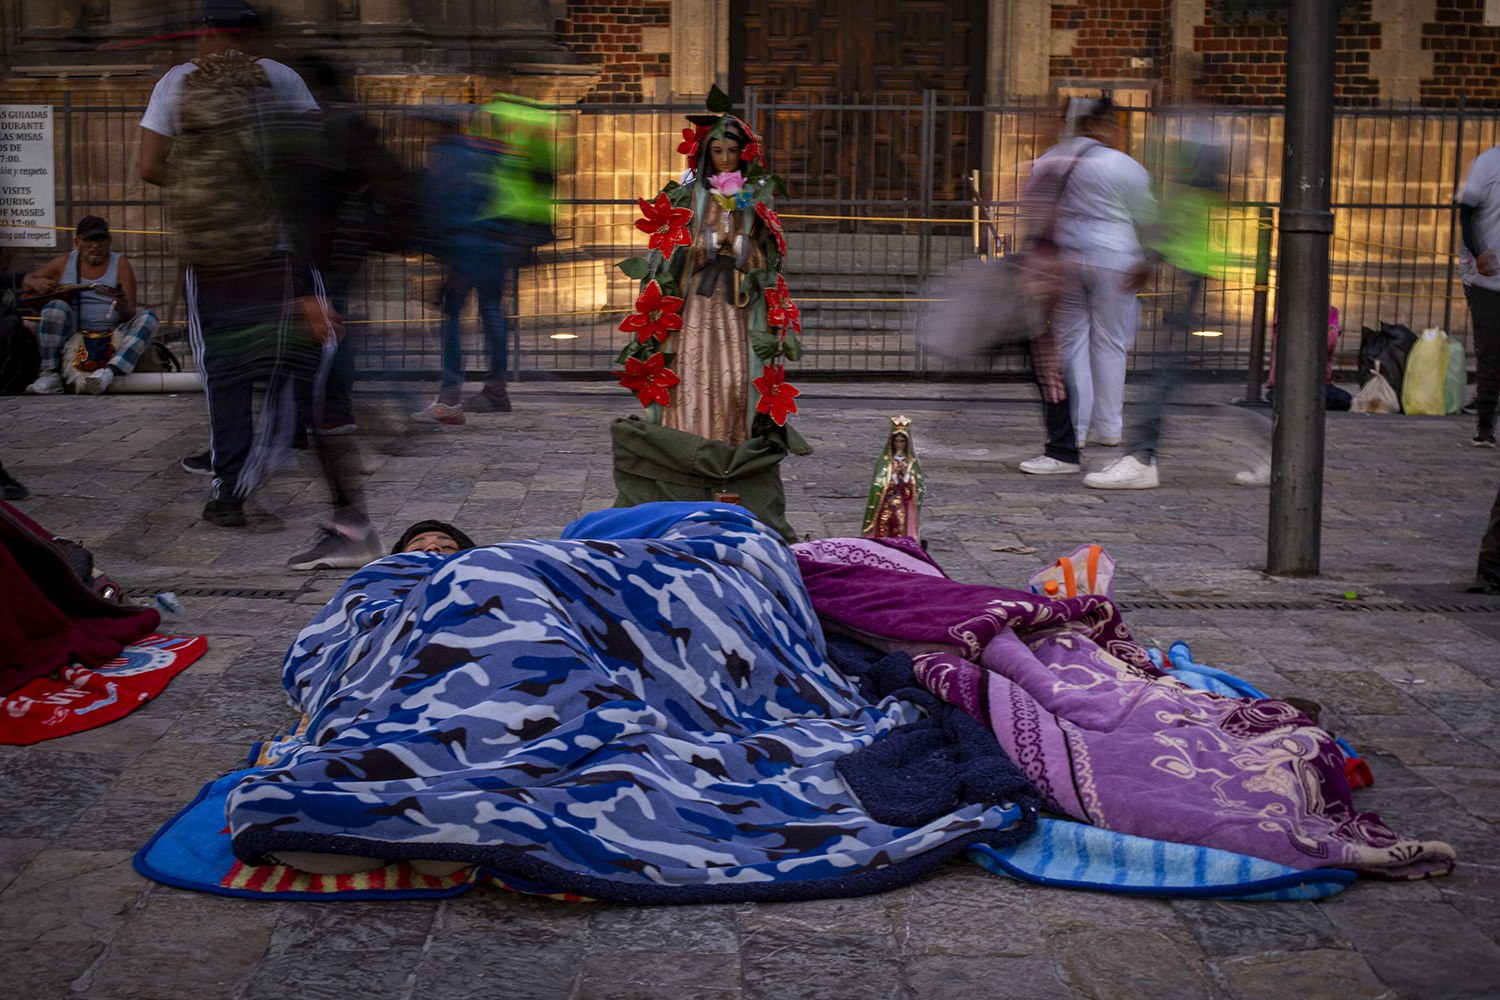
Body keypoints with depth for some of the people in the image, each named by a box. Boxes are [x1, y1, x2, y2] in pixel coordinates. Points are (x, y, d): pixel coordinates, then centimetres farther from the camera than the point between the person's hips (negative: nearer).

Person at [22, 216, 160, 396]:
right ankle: (50, 375, -23)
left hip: (111, 338, 0)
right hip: (73, 333, 0)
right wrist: (37, 283, -7)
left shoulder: (120, 264, 2)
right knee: (56, 307, -27)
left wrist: (124, 309, -31)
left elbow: (130, 315, -6)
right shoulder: (65, 262, 7)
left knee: (148, 317, -23)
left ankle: (109, 372, -42)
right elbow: (26, 281, 18)